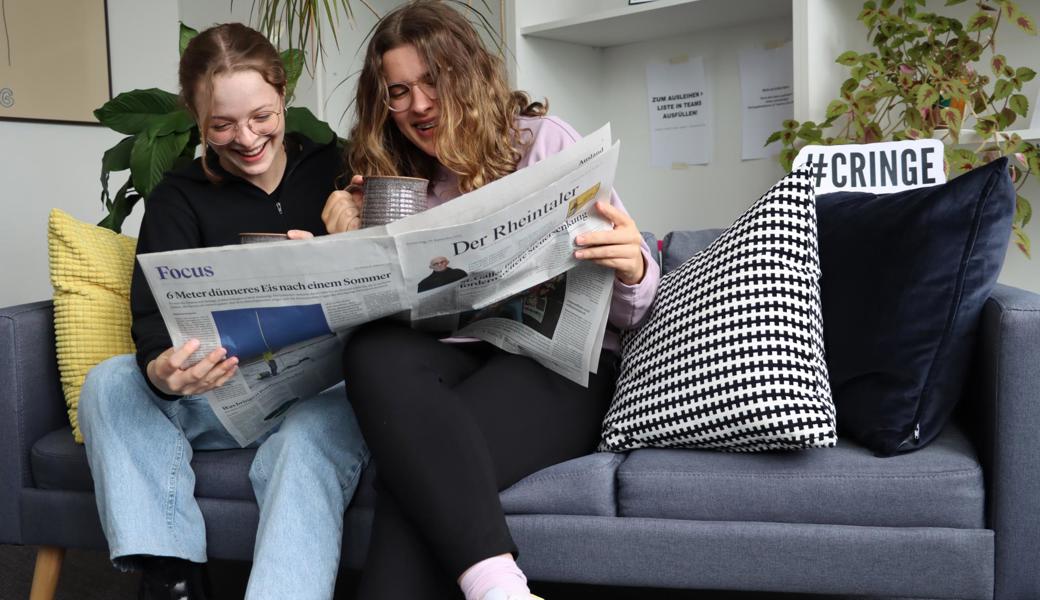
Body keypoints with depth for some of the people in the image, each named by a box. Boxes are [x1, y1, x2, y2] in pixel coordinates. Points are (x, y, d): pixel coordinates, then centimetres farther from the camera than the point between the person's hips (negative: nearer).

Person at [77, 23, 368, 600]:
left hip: (326, 385, -2)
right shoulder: (178, 199, 7)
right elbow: (155, 318, -8)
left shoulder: (335, 170, 6)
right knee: (109, 383, -22)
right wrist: (165, 373, -33)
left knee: (305, 444, -35)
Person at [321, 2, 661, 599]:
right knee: (373, 351, -33)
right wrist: (352, 242, -5)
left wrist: (632, 272, -25)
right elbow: (381, 304, 12)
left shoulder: (543, 140, 5)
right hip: (461, 354, 4)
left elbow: (626, 309, -1)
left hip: (563, 357, -3)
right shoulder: (396, 179, 18)